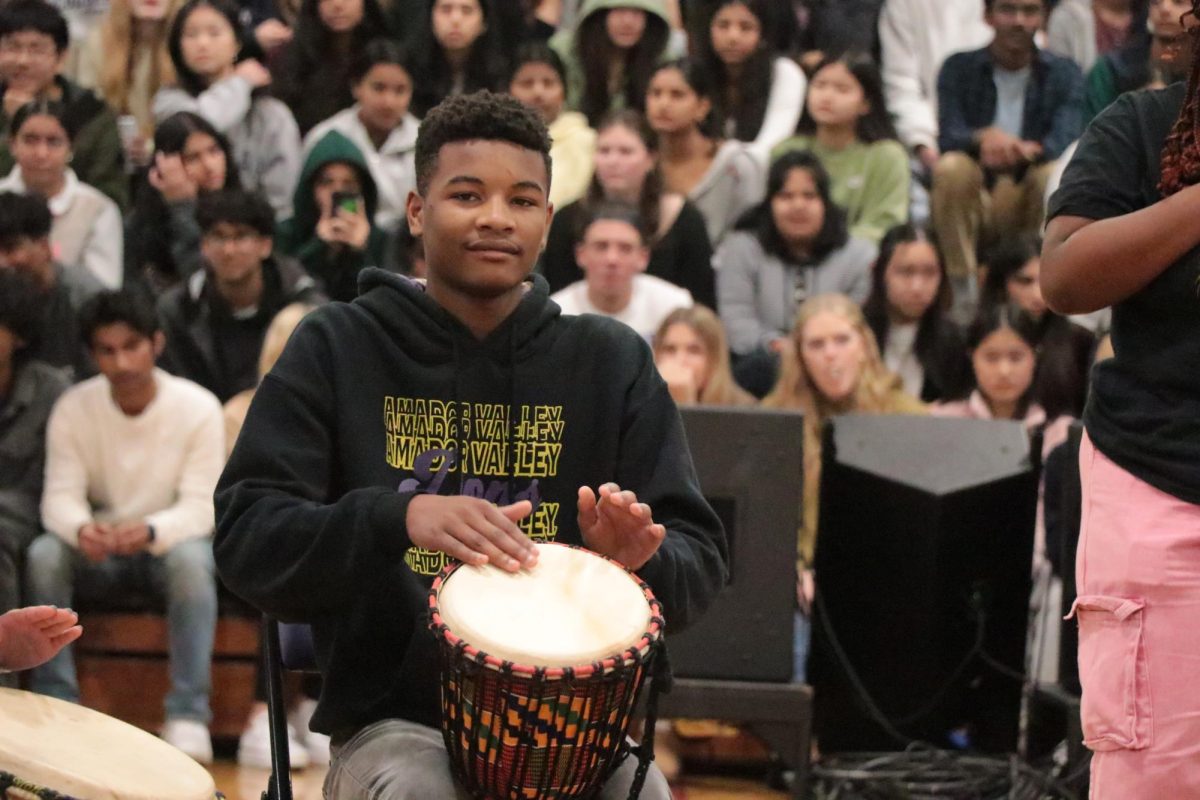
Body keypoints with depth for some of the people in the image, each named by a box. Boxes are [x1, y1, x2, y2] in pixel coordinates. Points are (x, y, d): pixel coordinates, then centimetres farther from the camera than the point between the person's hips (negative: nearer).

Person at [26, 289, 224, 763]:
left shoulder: (197, 408, -13)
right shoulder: (74, 408, -7)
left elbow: (201, 507, -18)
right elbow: (60, 495, -13)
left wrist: (150, 531, -41)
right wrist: (80, 528, -39)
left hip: (168, 543, -2)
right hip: (97, 553, 2)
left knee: (191, 558, -37)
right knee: (43, 555, -30)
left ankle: (188, 716, -35)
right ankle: (56, 707, -26)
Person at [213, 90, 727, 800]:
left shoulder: (609, 360, 8)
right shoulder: (339, 347, 3)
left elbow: (699, 563, 4)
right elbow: (247, 540, -7)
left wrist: (641, 557, -20)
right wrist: (399, 518, -24)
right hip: (394, 718, -2)